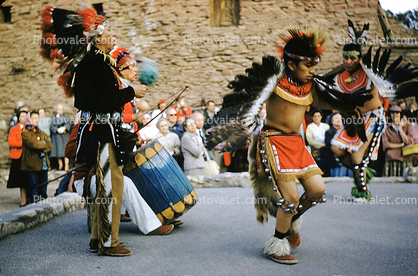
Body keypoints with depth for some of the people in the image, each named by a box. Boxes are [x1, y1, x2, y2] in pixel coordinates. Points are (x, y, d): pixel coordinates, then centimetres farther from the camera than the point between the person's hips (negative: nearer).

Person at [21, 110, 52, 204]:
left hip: (43, 165, 6)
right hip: (32, 166, -6)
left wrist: (42, 150, -9)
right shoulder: (25, 133, 0)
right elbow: (33, 144, -15)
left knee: (43, 191, 8)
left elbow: (50, 145, 10)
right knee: (33, 190, -5)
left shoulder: (41, 133, 21)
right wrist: (43, 144, 1)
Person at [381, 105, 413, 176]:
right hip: (390, 161, 0)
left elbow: (408, 142, -1)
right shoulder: (387, 129, 11)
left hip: (405, 160, 0)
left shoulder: (408, 126, 13)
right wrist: (401, 145, -5)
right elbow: (385, 145, -2)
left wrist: (400, 128, 0)